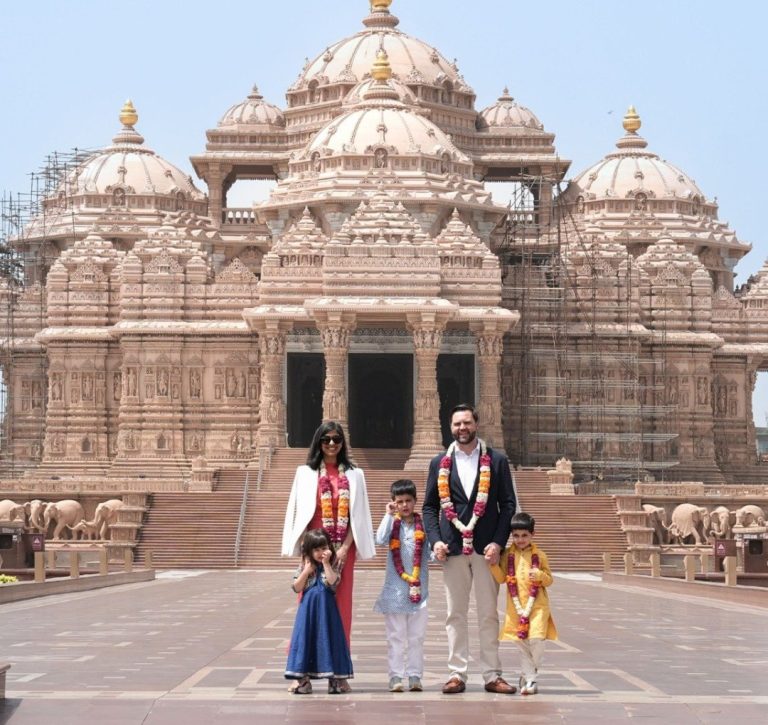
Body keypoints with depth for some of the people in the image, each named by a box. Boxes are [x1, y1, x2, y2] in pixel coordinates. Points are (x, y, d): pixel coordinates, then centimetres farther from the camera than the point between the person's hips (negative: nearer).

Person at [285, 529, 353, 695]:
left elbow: (333, 583, -18)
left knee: (328, 639, 0)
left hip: (327, 609, -1)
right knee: (307, 639, 0)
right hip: (308, 609, 1)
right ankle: (304, 679, 5)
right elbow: (297, 588, -1)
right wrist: (307, 571, -10)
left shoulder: (332, 565, 0)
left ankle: (334, 679, 6)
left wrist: (326, 563, -17)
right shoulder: (305, 565, 5)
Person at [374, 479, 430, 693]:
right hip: (395, 587, -1)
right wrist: (389, 515, -11)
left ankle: (415, 676, 11)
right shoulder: (392, 524, 2)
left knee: (416, 635, 6)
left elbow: (429, 553, 3)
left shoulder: (423, 525, 4)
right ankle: (396, 677, 4)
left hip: (418, 587, 1)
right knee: (395, 635, 2)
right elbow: (380, 539, -16)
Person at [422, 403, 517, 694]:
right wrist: (435, 540, -5)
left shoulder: (497, 461, 5)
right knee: (456, 614, 5)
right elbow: (430, 506, 10)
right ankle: (457, 673, 8)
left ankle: (492, 675, 7)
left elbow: (508, 505, 2)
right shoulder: (440, 463, 9)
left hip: (486, 547, -1)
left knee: (488, 614, 3)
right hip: (453, 547, 1)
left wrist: (498, 542, -9)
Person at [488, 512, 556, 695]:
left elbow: (549, 580, 6)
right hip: (516, 606, 2)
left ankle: (528, 676, 5)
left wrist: (540, 575, -15)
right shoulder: (508, 555, 6)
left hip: (537, 605, -2)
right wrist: (494, 564, -13)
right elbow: (501, 578, 3)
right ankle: (530, 679, 14)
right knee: (522, 643, 5)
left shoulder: (539, 555, 4)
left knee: (536, 639, -13)